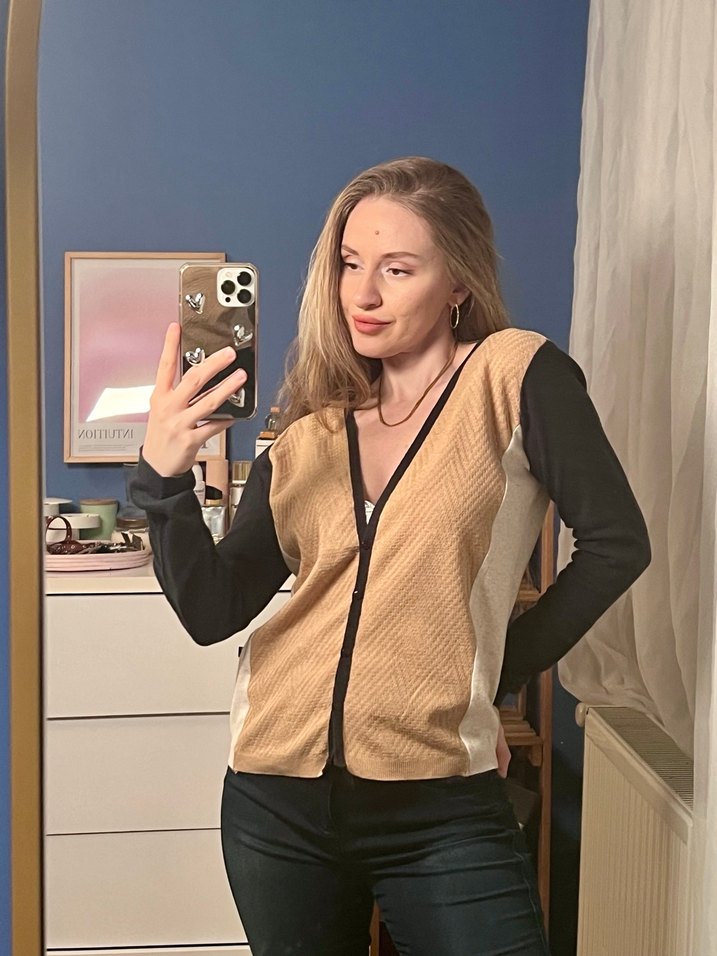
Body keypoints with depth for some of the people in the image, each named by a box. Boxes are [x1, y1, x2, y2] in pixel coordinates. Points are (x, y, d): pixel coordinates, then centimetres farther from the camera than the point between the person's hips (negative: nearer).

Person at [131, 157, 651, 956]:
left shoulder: (516, 377, -5)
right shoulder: (306, 434, 6)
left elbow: (613, 544, -6)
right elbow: (212, 612, -1)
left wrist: (495, 674, -2)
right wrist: (165, 478, -17)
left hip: (439, 808, -4)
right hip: (277, 799, 4)